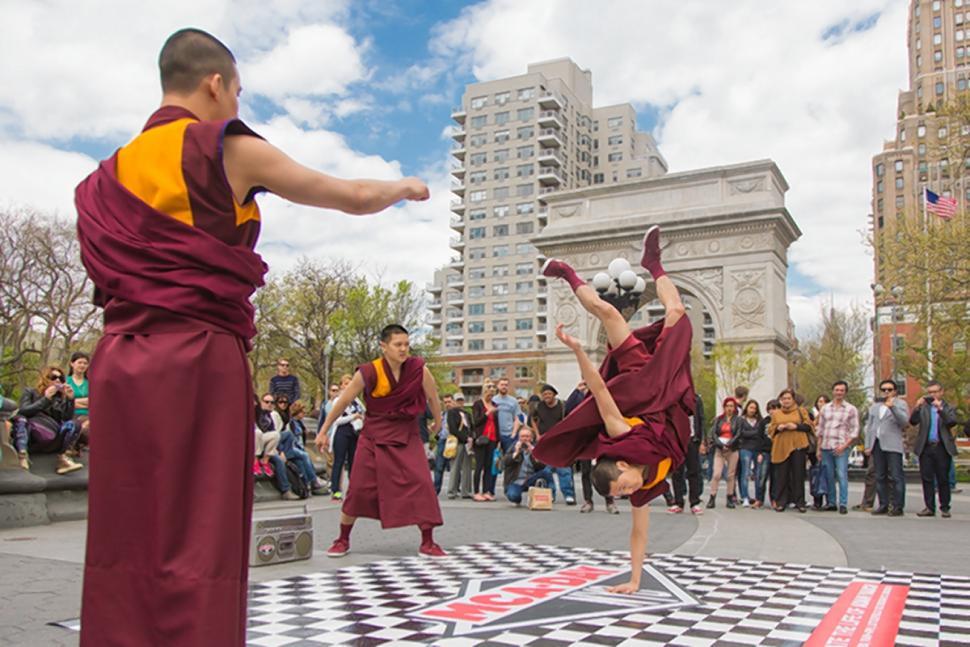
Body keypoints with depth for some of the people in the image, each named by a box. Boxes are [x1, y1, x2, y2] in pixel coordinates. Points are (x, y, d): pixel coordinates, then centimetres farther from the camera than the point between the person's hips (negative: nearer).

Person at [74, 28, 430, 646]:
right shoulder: (228, 148, -1)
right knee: (197, 544, -2)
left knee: (124, 543, 11)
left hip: (119, 365, 7)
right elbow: (355, 198, 5)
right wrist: (406, 186, 23)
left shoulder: (112, 170, 16)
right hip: (198, 363, -6)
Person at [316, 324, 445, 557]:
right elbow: (343, 401, -5)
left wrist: (437, 422, 20)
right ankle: (343, 540, 25)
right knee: (358, 488, 4)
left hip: (406, 437, 1)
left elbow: (432, 396, 5)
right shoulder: (369, 372, -17)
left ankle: (427, 544, 4)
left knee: (422, 485, -10)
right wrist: (324, 431, 1)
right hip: (373, 437, -1)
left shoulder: (418, 369, -14)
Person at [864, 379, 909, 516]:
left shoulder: (900, 403, 5)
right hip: (877, 444, 6)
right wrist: (868, 446, 14)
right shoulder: (874, 406, 23)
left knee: (896, 477, -7)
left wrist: (892, 407, -22)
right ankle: (884, 505, 13)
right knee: (880, 477, 7)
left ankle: (898, 506, -5)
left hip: (892, 445, -6)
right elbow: (869, 426, 21)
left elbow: (904, 421, -11)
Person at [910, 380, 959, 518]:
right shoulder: (923, 408, 10)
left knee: (943, 479, 2)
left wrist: (940, 409, -22)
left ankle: (945, 508, 10)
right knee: (927, 479, 3)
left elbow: (952, 422, -11)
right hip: (925, 448, 2)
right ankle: (929, 507, 7)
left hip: (942, 448, -2)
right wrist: (917, 407, -18)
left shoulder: (948, 408, 6)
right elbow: (913, 421, -3)